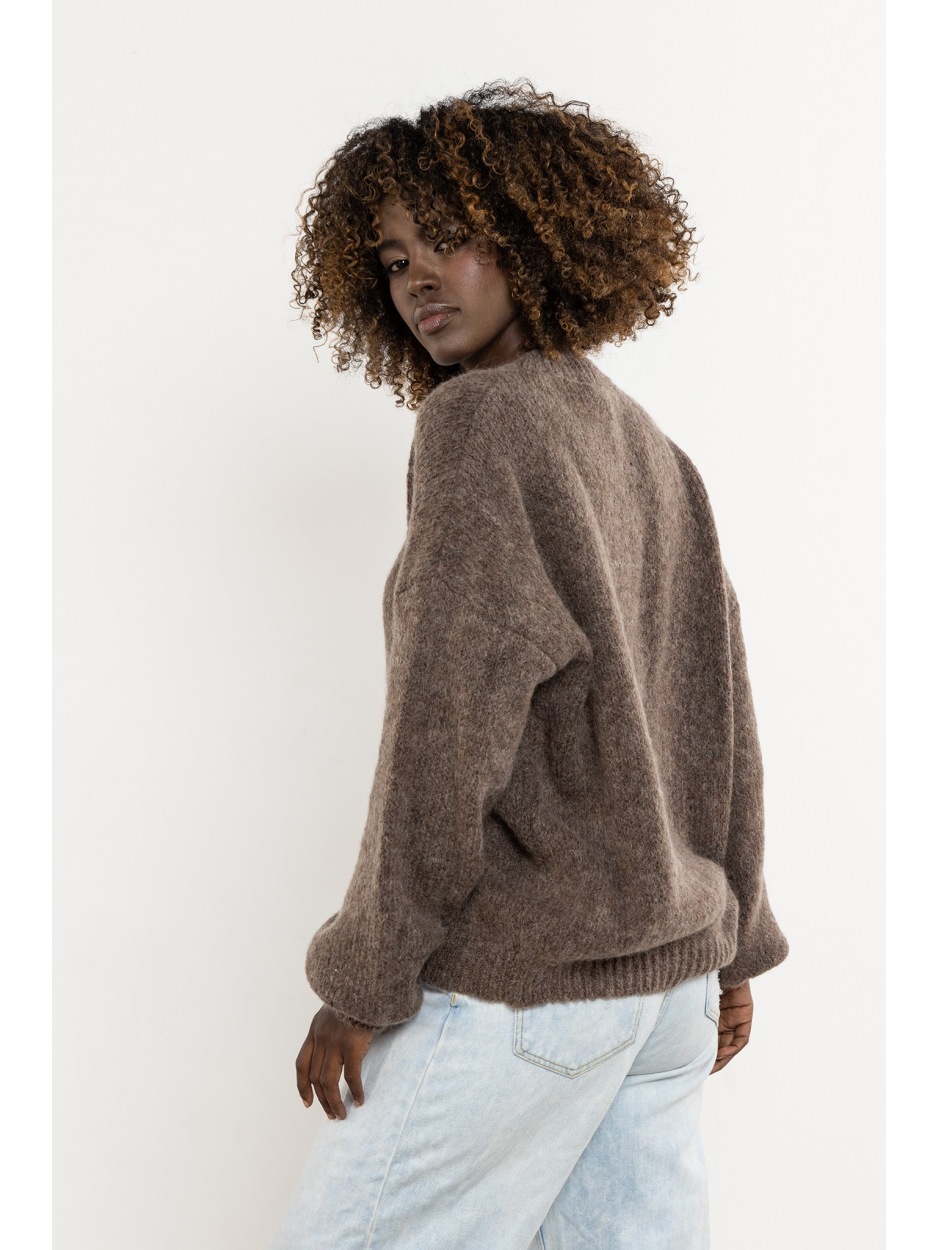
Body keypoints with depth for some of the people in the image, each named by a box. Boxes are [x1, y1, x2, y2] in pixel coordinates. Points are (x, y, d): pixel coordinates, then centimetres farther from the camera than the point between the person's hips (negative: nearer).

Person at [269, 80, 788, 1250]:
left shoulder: (479, 420, -14)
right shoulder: (652, 458, 11)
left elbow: (449, 722, -22)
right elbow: (721, 721, 12)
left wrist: (362, 979, -15)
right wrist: (734, 940, 19)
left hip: (525, 976, -8)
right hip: (663, 965, 8)